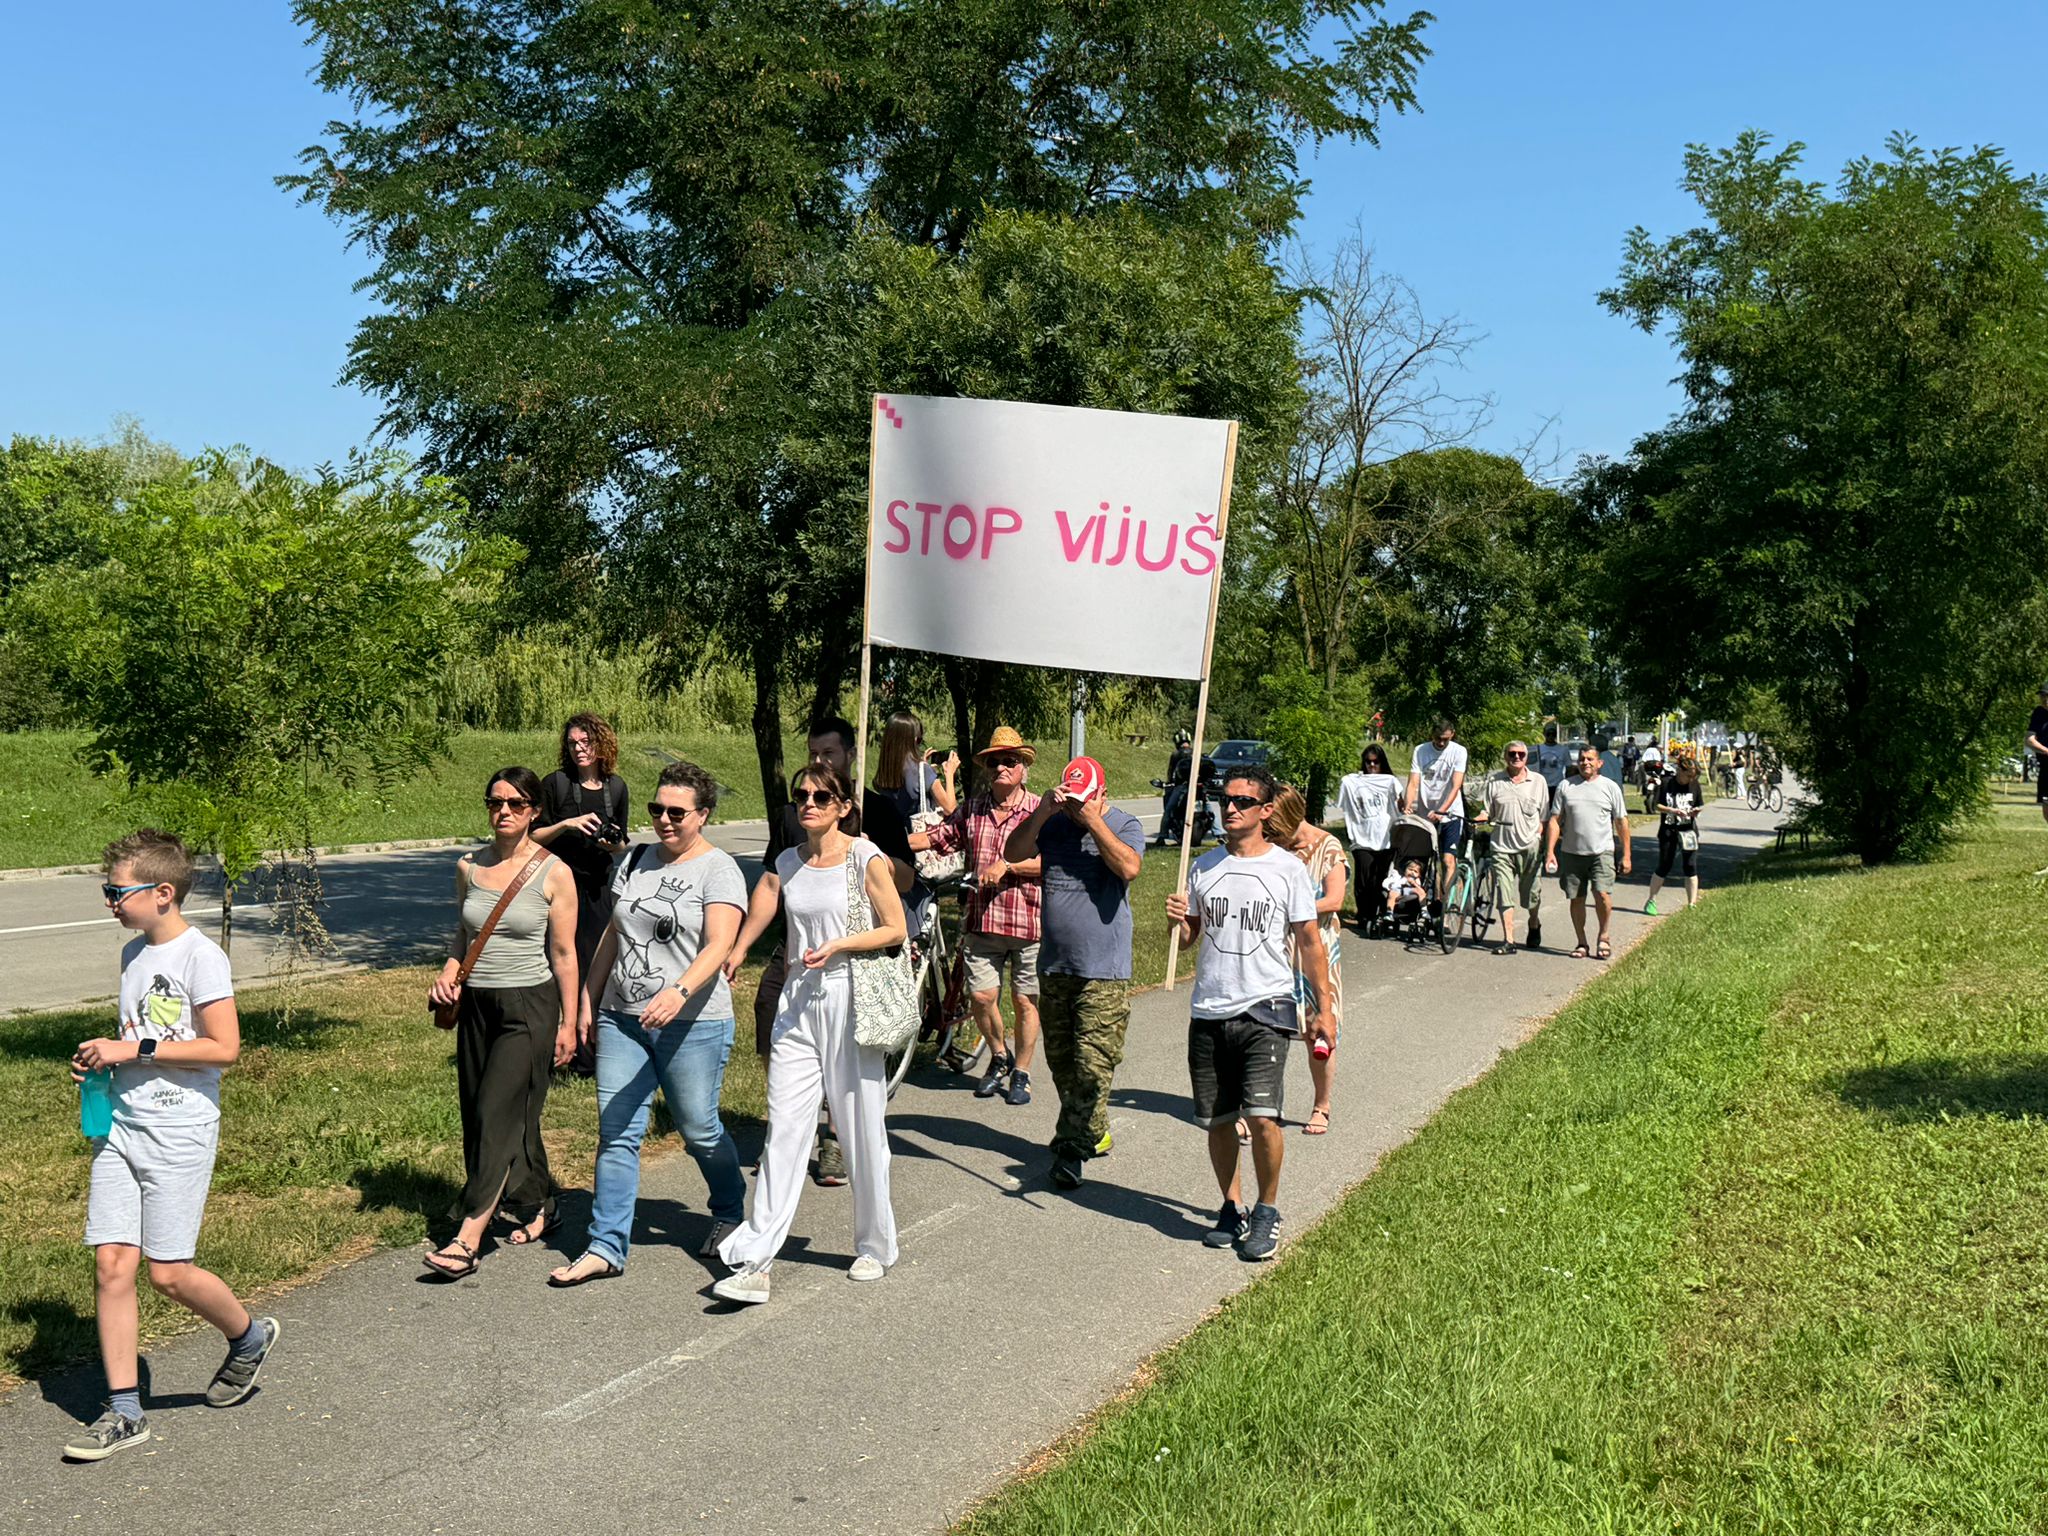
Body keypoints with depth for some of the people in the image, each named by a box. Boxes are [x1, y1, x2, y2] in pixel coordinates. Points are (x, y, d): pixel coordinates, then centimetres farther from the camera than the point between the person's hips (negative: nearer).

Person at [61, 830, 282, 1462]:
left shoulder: (200, 956, -12)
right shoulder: (134, 953, 12)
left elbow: (223, 1047, -17)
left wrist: (136, 1050, -16)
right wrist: (103, 1056, 5)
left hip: (179, 1131, -7)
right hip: (120, 1125, 7)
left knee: (168, 1272, -3)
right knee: (111, 1265, 1)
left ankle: (250, 1337, 24)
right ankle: (124, 1411, 10)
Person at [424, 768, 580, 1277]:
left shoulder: (554, 874, -7)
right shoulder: (469, 867, 7)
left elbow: (564, 954, -3)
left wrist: (569, 1023, -3)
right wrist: (449, 972, 0)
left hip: (529, 1007, -5)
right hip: (476, 1004, 6)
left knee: (497, 1115, -10)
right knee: (495, 1117, 10)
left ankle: (468, 1239, -10)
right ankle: (538, 1207, 29)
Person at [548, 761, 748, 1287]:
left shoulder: (719, 870, -7)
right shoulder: (636, 860, 12)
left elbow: (718, 946, -19)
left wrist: (678, 992, -34)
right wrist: (589, 999, 17)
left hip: (692, 1024, -5)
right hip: (621, 1019, 5)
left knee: (700, 1130, 7)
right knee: (616, 1133, 2)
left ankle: (730, 1215, 33)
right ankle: (606, 1247, 6)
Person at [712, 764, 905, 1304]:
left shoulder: (867, 859, -5)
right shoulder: (787, 864, 10)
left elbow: (895, 929, -4)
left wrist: (837, 946, -15)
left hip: (849, 1000, -4)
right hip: (797, 1002, 4)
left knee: (861, 1128, 5)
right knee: (784, 1129, -1)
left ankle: (874, 1247, 22)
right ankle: (755, 1258, -1)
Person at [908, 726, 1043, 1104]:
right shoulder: (971, 810, 8)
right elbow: (936, 837, 15)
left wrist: (1006, 865, -20)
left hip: (1029, 922, -3)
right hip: (982, 921, 3)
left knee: (1024, 1001, 6)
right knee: (982, 996, -1)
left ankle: (1021, 1074, 22)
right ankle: (999, 1057, 27)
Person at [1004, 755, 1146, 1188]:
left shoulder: (1125, 825, -2)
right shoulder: (1053, 824, 6)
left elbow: (1129, 867, -21)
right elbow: (1013, 853, -6)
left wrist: (1094, 822, -19)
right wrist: (1041, 813, -16)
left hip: (1104, 973, -5)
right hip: (1054, 966, 5)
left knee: (1093, 1065, -9)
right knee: (1061, 1062, 13)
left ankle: (1071, 1149, -5)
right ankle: (1094, 1134, 28)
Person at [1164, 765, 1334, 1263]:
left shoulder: (1288, 868, 1)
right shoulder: (1204, 867, 10)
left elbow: (1310, 943, 4)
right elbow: (1188, 937, 16)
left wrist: (1323, 1009, 1)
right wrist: (1179, 920, -7)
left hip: (1266, 1012, -4)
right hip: (1209, 1012, 4)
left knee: (1262, 1116, -14)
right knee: (1218, 1119, 8)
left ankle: (1267, 1210, 6)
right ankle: (1231, 1207, 26)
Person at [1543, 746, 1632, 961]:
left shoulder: (1610, 787, 6)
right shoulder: (1565, 786, 7)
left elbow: (1621, 822, 8)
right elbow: (1555, 820, 5)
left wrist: (1626, 855, 5)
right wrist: (1550, 851, -3)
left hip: (1602, 852, -2)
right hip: (1572, 852, 2)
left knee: (1602, 894, -17)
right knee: (1577, 898, 6)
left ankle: (1603, 936, 5)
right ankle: (1581, 943, 19)